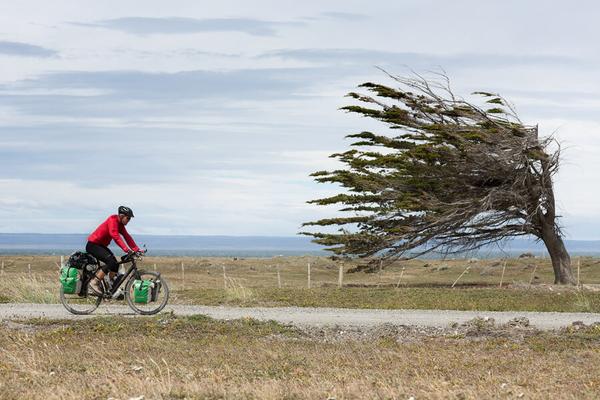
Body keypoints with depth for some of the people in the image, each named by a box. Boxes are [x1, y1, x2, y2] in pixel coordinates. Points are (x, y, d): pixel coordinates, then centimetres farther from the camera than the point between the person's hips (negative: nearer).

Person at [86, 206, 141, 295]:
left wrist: (136, 249, -9)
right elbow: (115, 236, -34)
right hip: (93, 245, -10)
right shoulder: (113, 220, -21)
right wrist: (126, 249, -42)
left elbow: (127, 237, 2)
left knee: (115, 264, 1)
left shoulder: (120, 224, 7)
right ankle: (94, 283, -19)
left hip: (101, 245, 10)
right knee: (111, 262, -23)